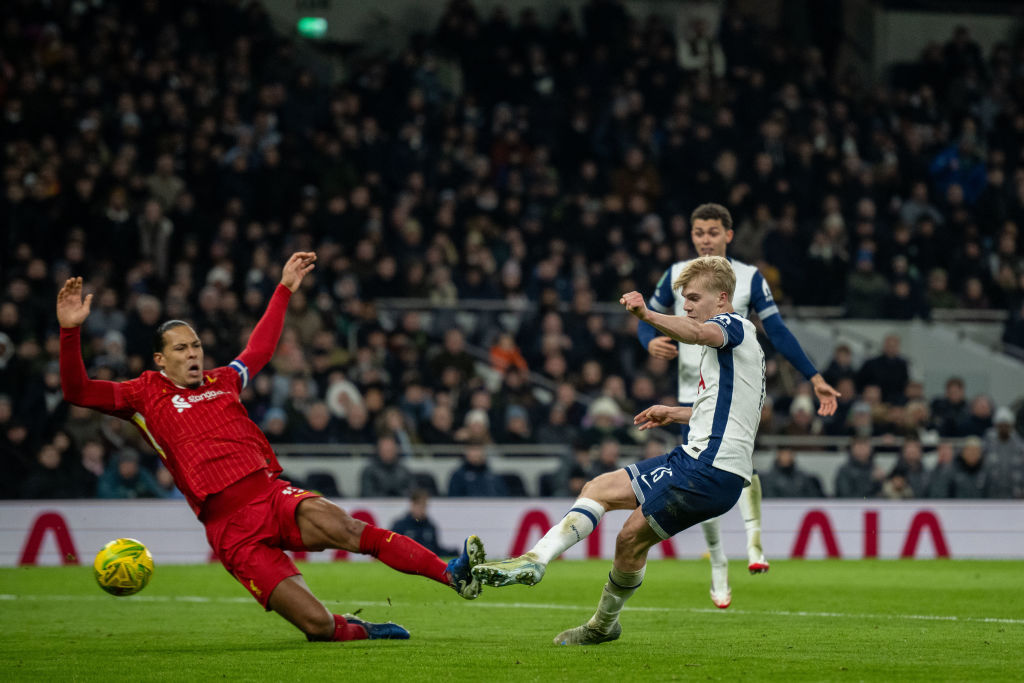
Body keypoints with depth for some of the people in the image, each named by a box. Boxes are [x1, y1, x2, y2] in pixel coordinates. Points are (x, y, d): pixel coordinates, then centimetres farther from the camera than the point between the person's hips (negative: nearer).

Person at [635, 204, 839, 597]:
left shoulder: (749, 278, 1)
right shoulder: (677, 275, 6)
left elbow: (778, 332, 1)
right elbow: (647, 320, 13)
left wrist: (815, 379, -4)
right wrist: (651, 342, -12)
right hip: (692, 393, 3)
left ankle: (754, 543, -29)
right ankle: (717, 563, 19)